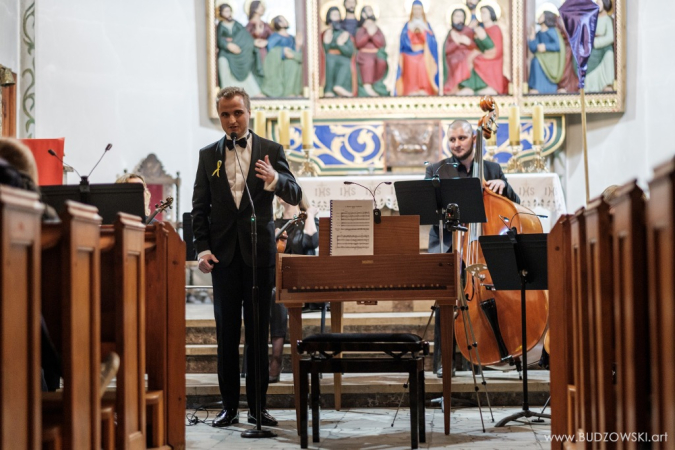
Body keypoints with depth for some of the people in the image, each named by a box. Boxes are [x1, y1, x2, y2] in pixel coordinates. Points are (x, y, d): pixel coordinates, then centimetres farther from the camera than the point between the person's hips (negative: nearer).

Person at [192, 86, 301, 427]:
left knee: (258, 331, 3)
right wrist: (202, 249, -4)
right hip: (224, 254, 1)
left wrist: (274, 180, -25)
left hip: (259, 252, -1)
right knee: (226, 332, 4)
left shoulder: (271, 151, 3)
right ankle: (229, 405, 9)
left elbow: (295, 196, -3)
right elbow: (200, 207, 8)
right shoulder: (208, 155, 8)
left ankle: (258, 405, 9)